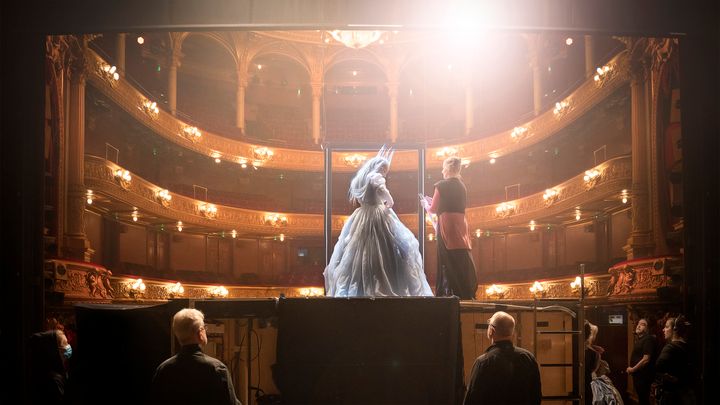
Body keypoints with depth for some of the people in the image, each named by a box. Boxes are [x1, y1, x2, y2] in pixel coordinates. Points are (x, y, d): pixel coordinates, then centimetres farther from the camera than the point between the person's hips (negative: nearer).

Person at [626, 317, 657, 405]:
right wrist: (630, 368, 7)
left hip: (644, 375, -10)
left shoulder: (648, 339, -18)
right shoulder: (639, 339, 13)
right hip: (638, 374, 10)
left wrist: (633, 369, -14)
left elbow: (646, 359, -24)